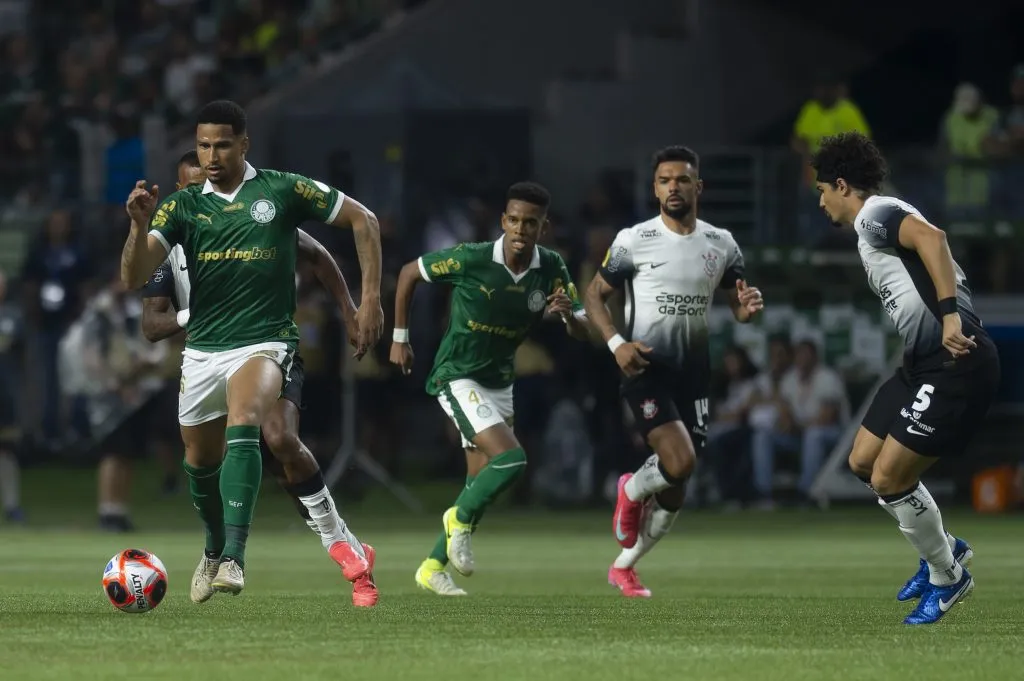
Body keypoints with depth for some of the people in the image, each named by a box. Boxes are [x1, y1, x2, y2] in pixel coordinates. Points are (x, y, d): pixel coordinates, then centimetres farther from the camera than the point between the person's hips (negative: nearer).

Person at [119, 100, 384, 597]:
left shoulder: (282, 191, -4)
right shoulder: (182, 206, 2)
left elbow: (361, 219, 3)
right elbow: (134, 278, -7)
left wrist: (371, 298, -3)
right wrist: (140, 225, -26)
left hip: (264, 341, -4)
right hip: (203, 349, 4)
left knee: (242, 425, -31)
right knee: (200, 461, 15)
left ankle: (234, 557, -37)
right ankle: (214, 550, 44)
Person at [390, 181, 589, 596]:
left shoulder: (552, 271, -7)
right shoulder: (471, 260, -19)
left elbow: (582, 333, -6)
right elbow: (409, 273, -6)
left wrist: (568, 314, -30)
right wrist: (400, 338, -3)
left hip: (500, 383, 6)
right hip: (457, 377, -6)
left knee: (480, 486, 9)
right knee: (510, 459, -22)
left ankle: (432, 568, 23)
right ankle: (460, 520, 4)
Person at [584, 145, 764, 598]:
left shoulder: (721, 245, 5)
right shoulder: (634, 241, -5)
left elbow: (735, 304, 15)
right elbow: (594, 294, 2)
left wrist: (746, 308, -11)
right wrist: (616, 342, -15)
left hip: (693, 373, 4)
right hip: (646, 369, -4)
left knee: (674, 491, 7)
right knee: (680, 462, -25)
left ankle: (624, 566, 29)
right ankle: (632, 491, 11)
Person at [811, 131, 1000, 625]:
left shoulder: (874, 214, -9)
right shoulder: (873, 226, 22)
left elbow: (931, 237, -28)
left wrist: (949, 315, -35)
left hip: (956, 363, -10)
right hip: (924, 361, 10)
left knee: (888, 479, -7)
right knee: (864, 463, 15)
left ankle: (947, 576, 12)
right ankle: (944, 549, 28)